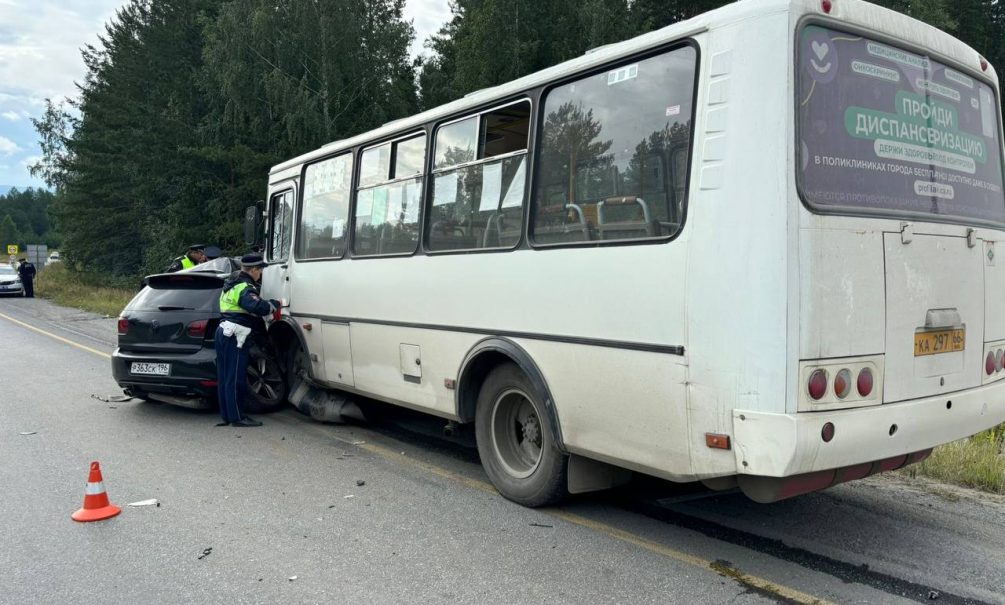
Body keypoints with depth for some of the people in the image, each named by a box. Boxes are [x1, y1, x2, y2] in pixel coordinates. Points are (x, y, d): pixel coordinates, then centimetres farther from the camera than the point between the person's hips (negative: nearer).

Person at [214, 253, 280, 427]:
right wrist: (274, 304, -16)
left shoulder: (231, 285, 20)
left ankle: (226, 415, 18)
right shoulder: (244, 288, -14)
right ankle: (237, 417, -3)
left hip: (223, 332, 11)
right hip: (235, 336, -11)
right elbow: (256, 306, -31)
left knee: (224, 377, 12)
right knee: (236, 379, -6)